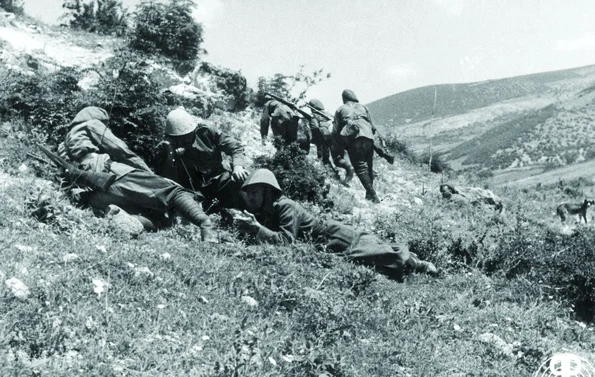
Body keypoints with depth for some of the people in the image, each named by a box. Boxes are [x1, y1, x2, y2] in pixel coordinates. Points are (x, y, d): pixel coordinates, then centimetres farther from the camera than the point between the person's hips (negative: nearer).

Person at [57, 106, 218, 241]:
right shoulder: (91, 124, 19)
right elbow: (119, 149, 7)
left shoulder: (63, 146, 39)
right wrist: (149, 172, 9)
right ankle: (206, 226, -36)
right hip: (114, 177, -6)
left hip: (94, 196, 7)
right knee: (174, 192, -9)